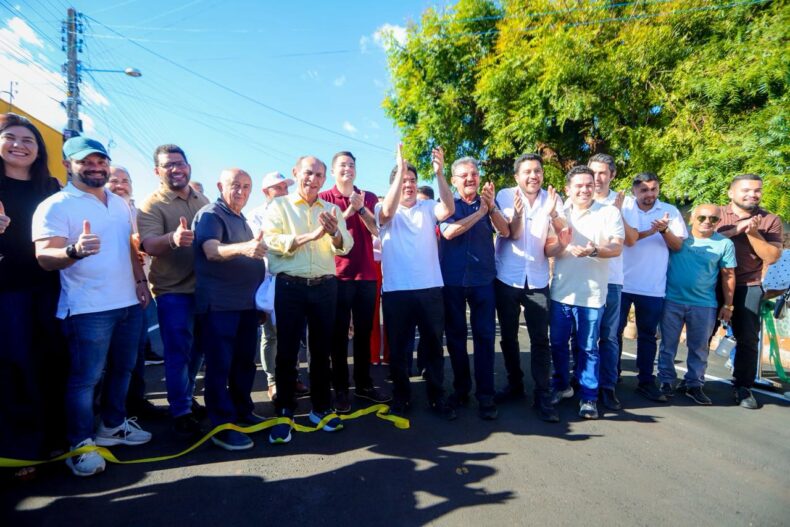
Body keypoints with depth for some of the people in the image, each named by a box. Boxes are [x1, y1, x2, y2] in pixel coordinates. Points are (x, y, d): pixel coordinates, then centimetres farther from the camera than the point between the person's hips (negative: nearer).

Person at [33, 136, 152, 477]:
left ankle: (113, 426, 33)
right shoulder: (55, 206, -9)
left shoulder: (120, 204, 13)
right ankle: (80, 445, 15)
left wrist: (140, 280, 12)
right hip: (88, 308, -7)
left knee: (122, 369, 16)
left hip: (128, 302, 7)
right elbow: (44, 257, -19)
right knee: (85, 378, 1)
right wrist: (75, 251, -40)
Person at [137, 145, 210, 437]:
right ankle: (181, 412, 15)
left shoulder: (202, 200, 8)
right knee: (178, 352, 0)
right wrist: (173, 238, -46)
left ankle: (187, 399, 35)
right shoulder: (151, 205, -10)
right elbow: (149, 246, -25)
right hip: (174, 291, -6)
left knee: (197, 349, 17)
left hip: (204, 287, 6)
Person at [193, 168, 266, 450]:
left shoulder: (241, 219, 17)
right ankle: (221, 427, 5)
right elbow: (212, 251, -28)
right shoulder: (210, 215, -9)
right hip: (219, 305, -8)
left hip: (246, 302, 8)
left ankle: (242, 412, 28)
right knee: (220, 364, -3)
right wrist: (243, 248, -45)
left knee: (245, 361, 14)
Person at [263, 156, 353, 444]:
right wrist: (311, 236, -20)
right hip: (290, 287, -3)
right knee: (287, 351, 3)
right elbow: (270, 240, -13)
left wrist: (334, 232, -21)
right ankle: (284, 413, 16)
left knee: (321, 349, 11)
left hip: (325, 287, 3)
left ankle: (321, 408, 25)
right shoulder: (280, 205, 3)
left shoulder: (332, 209, 12)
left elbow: (345, 247, 1)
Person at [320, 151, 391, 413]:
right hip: (338, 274, -3)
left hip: (366, 274, 3)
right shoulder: (324, 198, 2)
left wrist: (360, 208, -14)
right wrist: (348, 210, -18)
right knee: (339, 333, 2)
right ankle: (340, 389, 12)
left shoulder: (369, 198, 10)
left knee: (364, 332, 10)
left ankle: (364, 384, 22)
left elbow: (376, 229, -1)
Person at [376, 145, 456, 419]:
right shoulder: (384, 209, 3)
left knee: (433, 345, 11)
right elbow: (388, 212, -20)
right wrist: (399, 170, -25)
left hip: (430, 288, 2)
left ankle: (437, 397, 24)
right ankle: (401, 396, 26)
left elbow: (448, 209, -12)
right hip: (396, 291, -1)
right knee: (398, 348, 9)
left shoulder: (428, 208, 7)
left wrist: (439, 173, -24)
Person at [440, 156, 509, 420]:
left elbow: (505, 232, -5)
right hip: (452, 280, 0)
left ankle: (485, 395, 7)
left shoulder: (488, 202, 8)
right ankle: (461, 388, 23)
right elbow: (448, 232, -16)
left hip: (483, 279, 1)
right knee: (455, 335, 9)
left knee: (485, 336, 0)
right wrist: (480, 212, -16)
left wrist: (491, 206, -19)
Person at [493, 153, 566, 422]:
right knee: (508, 336, 10)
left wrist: (553, 214, -29)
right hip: (507, 279, 0)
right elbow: (512, 233, -11)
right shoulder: (505, 196, -3)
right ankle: (515, 385, 27)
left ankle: (543, 397, 4)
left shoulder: (552, 198, 2)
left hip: (538, 280, 1)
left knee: (540, 339, -3)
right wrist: (517, 211, -31)